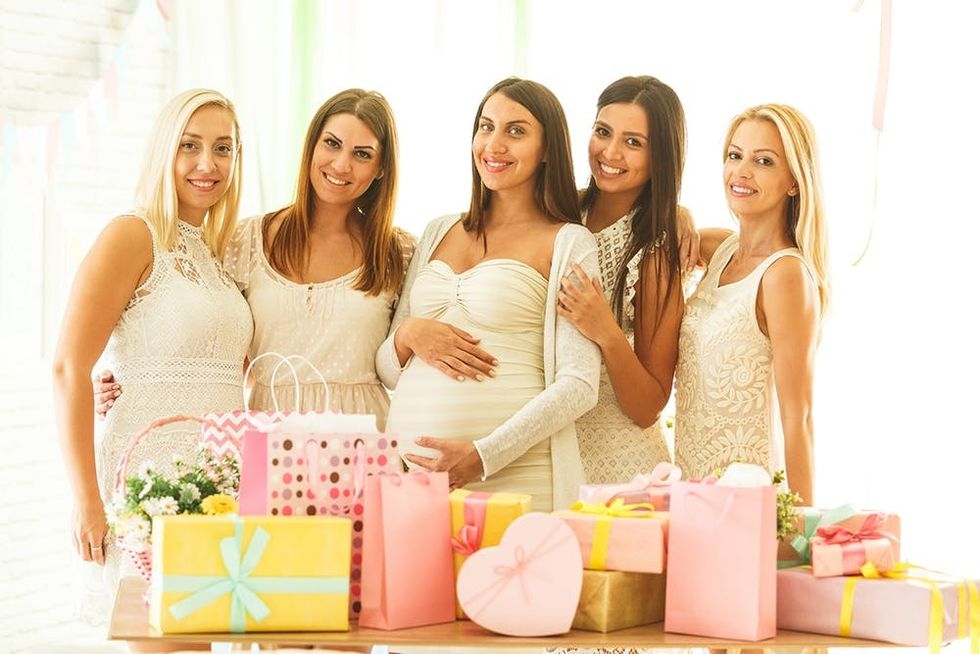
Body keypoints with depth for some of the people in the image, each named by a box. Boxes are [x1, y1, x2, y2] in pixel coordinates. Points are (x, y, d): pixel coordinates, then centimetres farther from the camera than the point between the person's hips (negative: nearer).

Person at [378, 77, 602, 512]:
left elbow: (578, 385, -8)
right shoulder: (438, 233, 16)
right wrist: (406, 335, -5)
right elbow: (388, 372, 18)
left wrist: (483, 456, -17)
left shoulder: (568, 243, 1)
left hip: (514, 479, -4)